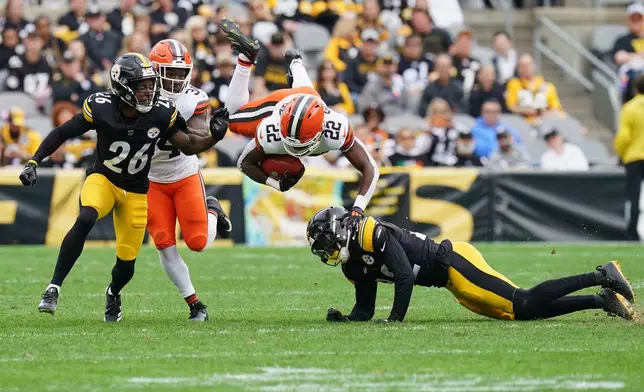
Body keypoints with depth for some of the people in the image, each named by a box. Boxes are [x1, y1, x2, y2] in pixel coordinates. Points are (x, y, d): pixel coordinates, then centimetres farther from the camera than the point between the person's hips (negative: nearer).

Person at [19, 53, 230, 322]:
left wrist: (214, 138, -22)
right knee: (85, 220, -34)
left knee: (126, 263, 1)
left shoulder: (162, 113, -15)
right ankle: (53, 288, -25)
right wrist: (33, 162, -13)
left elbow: (188, 146, -4)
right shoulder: (101, 108, -20)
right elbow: (62, 133, -7)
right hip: (102, 179, -2)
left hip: (135, 192, 2)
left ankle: (113, 294, 39)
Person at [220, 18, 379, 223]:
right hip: (278, 103, -2)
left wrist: (357, 211, -59)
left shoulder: (337, 131, -52)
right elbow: (245, 162, -30)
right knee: (232, 117, 26)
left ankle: (295, 63, 62)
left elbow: (370, 169, -44)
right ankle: (246, 54, 29)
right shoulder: (271, 132, -49)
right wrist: (277, 185, -47)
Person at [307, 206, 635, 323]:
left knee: (523, 304, -18)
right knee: (524, 313, 2)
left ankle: (601, 277, -12)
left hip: (454, 261, -8)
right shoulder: (353, 265, 12)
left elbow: (405, 276, -23)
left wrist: (395, 318, -21)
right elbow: (365, 310, 16)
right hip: (452, 283, 8)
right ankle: (602, 300, 4)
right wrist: (342, 319, -2)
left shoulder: (372, 234, -17)